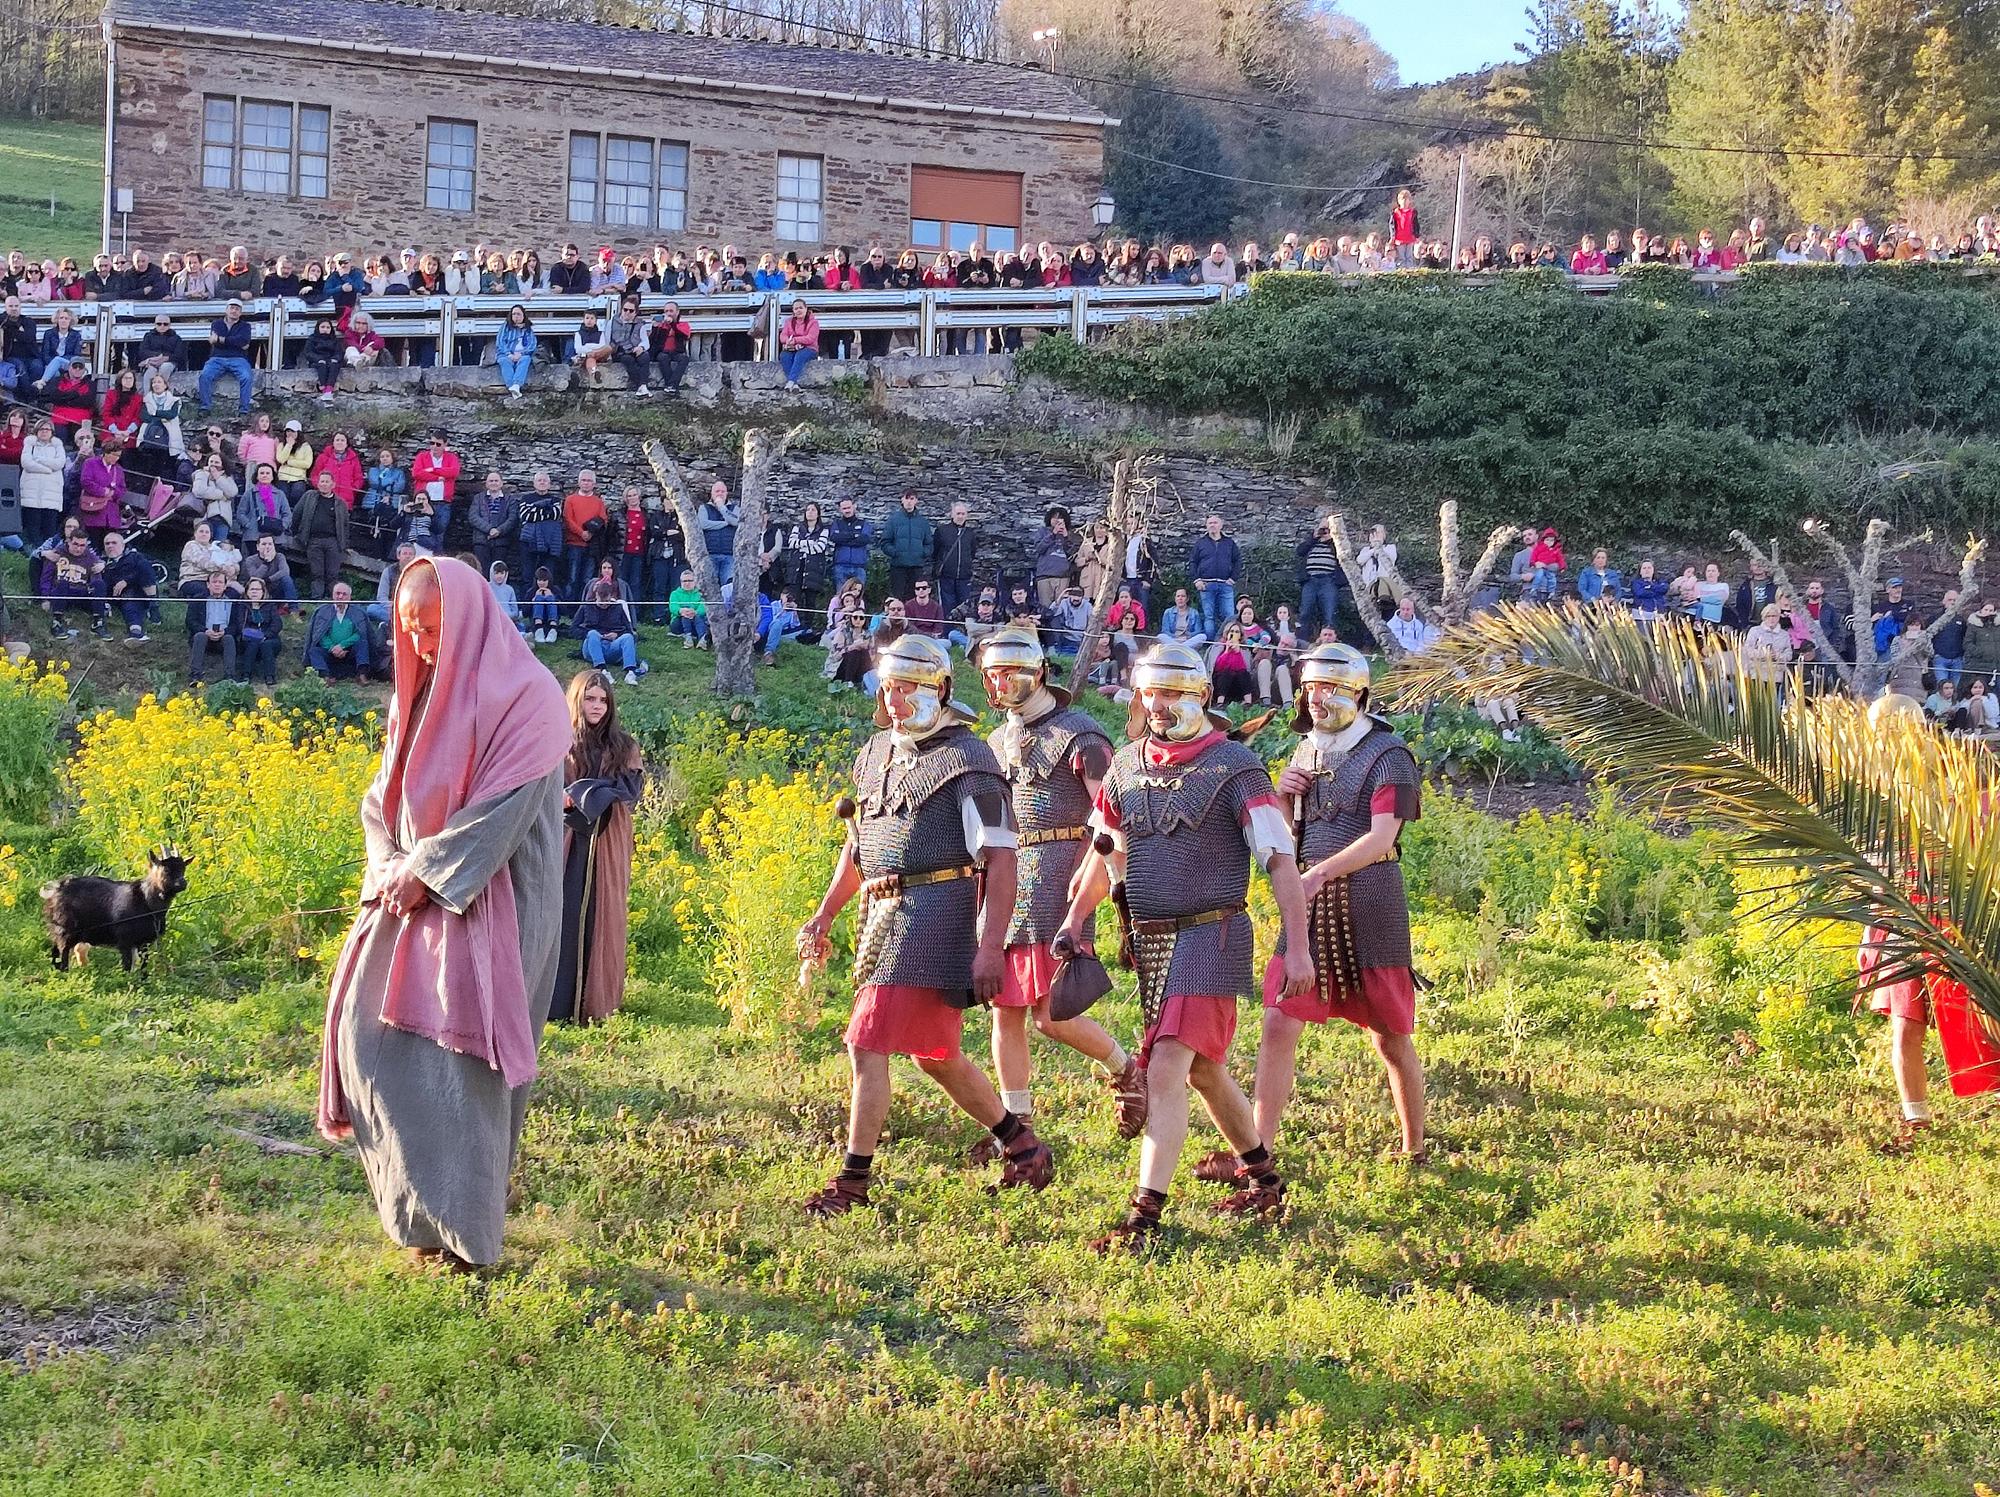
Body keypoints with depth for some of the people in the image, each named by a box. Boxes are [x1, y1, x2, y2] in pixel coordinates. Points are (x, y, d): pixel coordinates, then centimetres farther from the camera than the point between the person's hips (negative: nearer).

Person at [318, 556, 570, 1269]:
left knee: (454, 1052, -9)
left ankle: (460, 1226, -1)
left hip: (486, 907, -8)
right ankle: (417, 1198, 14)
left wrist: (426, 872, -17)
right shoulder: (418, 693, 12)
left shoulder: (526, 696, -11)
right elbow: (387, 791, 13)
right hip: (414, 892, 8)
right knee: (368, 1024, 3)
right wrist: (391, 868, -5)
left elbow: (506, 806, -18)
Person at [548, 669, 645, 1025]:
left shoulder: (623, 746, 10)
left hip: (607, 845, 2)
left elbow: (631, 789, -1)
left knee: (601, 917, 1)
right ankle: (555, 1002, -4)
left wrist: (582, 793, -13)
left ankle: (596, 1003, 4)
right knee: (562, 915, -6)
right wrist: (595, 794, -16)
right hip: (566, 842, -2)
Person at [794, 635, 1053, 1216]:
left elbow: (999, 859, -14)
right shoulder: (877, 754, 15)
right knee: (934, 1053, 17)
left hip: (936, 912, -9)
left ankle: (853, 1180, -3)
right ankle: (1021, 1146, 32)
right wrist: (823, 916, 21)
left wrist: (991, 947, -21)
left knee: (868, 1045, -11)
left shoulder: (967, 760, -9)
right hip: (884, 916, 9)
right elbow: (858, 845, 26)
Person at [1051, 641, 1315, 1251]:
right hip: (1148, 942, 7)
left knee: (1167, 1072, -16)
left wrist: (1297, 948, -16)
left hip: (1209, 936, -7)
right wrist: (1074, 921, 8)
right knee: (1204, 1070, 19)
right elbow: (1105, 851, 20)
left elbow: (1281, 862, -11)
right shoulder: (1126, 765, 9)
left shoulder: (1234, 767, -10)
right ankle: (1263, 1178, 38)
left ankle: (1145, 1215, -16)